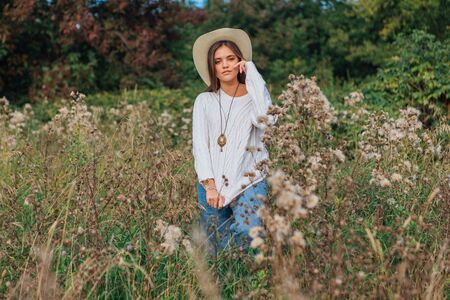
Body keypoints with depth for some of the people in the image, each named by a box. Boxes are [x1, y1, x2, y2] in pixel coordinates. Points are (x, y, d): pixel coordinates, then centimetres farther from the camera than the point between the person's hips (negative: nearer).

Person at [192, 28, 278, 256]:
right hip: (212, 182, 2)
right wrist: (210, 186, -13)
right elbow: (199, 145, 0)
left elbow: (266, 119, -18)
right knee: (215, 254, 1)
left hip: (249, 180, -1)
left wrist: (252, 74, -10)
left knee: (247, 232, -25)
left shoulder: (253, 96, 5)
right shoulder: (204, 101, 7)